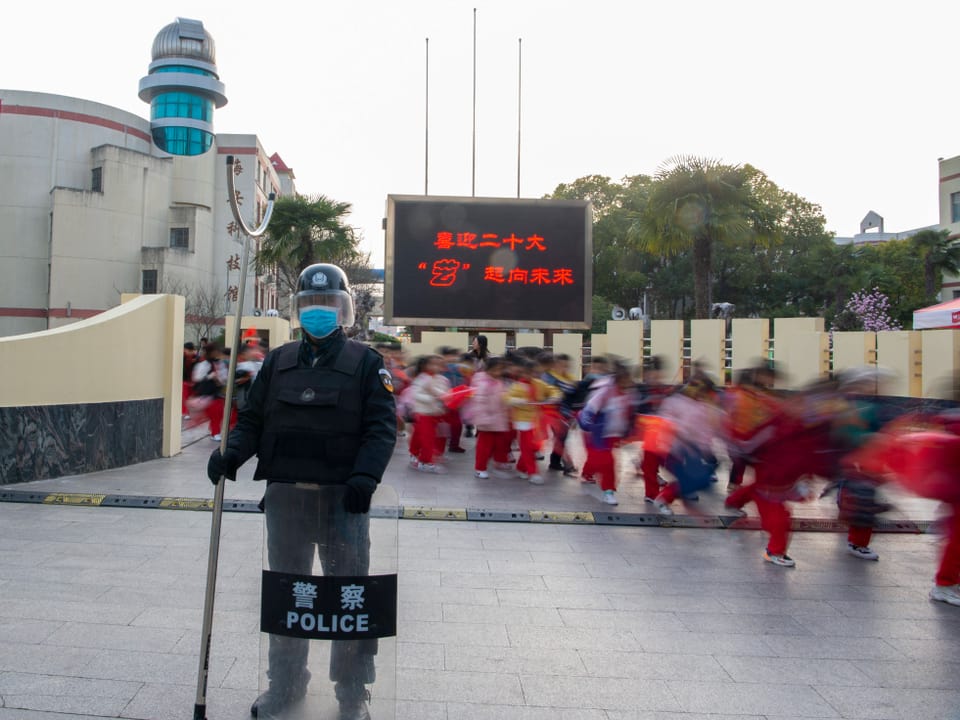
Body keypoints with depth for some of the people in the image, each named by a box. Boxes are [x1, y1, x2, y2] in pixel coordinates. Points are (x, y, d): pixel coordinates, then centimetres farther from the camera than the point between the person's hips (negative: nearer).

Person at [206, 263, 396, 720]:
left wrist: (365, 475, -21)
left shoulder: (365, 362, 0)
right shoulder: (278, 361, 12)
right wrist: (231, 453, -7)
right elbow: (253, 418, 12)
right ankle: (285, 682, 34)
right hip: (284, 495, 4)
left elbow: (381, 425, -6)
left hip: (342, 497, -4)